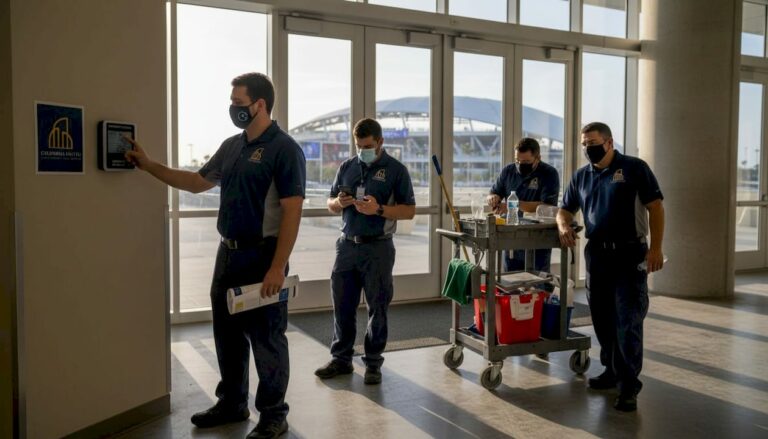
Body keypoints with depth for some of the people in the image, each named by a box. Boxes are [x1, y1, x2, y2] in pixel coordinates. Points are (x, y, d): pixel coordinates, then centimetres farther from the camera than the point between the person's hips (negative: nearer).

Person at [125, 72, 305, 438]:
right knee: (227, 334, 16)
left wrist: (277, 267, -22)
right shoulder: (231, 146, 11)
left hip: (262, 256, -8)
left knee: (266, 339, 2)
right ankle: (232, 403, 32)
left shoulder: (284, 149, -12)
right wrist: (148, 165, 15)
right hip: (228, 254, 8)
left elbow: (292, 212, -17)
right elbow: (197, 182, 22)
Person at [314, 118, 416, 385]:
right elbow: (330, 204, 18)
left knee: (377, 307, 4)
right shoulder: (347, 167, 12)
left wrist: (379, 209, -19)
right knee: (342, 305, 8)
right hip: (347, 244, 4)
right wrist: (339, 203, -6)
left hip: (377, 248, -4)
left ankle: (373, 363, 15)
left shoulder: (396, 170, -1)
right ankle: (341, 358, 21)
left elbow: (409, 211, -4)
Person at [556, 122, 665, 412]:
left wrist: (655, 248, -13)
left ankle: (629, 385, 0)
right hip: (596, 255, 6)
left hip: (629, 254, -5)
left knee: (628, 320, -6)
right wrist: (564, 226, -5)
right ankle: (612, 370, 28)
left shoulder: (634, 168, -3)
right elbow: (565, 209, 19)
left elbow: (655, 207, -5)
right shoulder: (581, 176, 12)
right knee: (602, 317, 12)